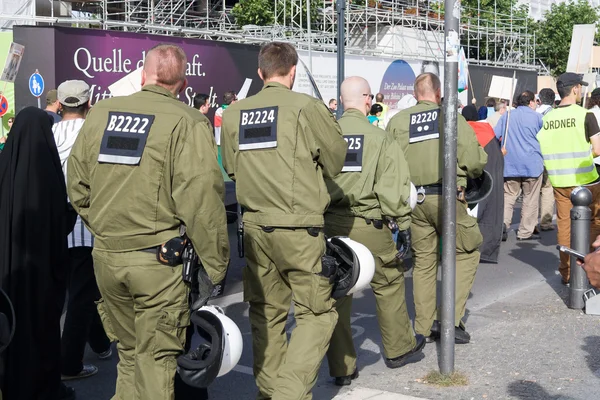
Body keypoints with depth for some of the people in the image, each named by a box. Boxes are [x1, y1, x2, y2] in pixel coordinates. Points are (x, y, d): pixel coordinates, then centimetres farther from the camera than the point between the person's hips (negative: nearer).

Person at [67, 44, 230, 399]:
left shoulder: (100, 114, 6)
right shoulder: (188, 123, -11)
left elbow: (77, 185, 11)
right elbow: (203, 199, -16)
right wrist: (215, 264, -8)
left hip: (106, 253, 5)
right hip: (159, 258, -5)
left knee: (129, 350, 20)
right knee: (156, 357, 6)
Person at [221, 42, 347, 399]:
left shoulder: (234, 114, 4)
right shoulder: (308, 108, -9)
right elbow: (337, 161, 1)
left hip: (254, 225, 5)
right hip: (299, 226, -5)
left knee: (266, 312, 15)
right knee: (317, 311, 4)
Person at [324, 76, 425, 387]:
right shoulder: (379, 138, -7)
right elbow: (393, 187, -9)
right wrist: (403, 223, 0)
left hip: (329, 223, 3)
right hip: (369, 225, -3)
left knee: (336, 292, 9)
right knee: (389, 283, 18)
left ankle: (341, 367, 15)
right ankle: (398, 349, 33)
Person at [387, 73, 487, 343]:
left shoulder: (397, 121, 5)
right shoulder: (452, 118, -3)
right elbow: (475, 161, -7)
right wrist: (471, 173, 15)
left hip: (413, 199, 3)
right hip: (446, 196, -3)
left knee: (422, 260, 14)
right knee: (466, 252, 13)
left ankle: (425, 326, 18)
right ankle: (452, 318, 4)